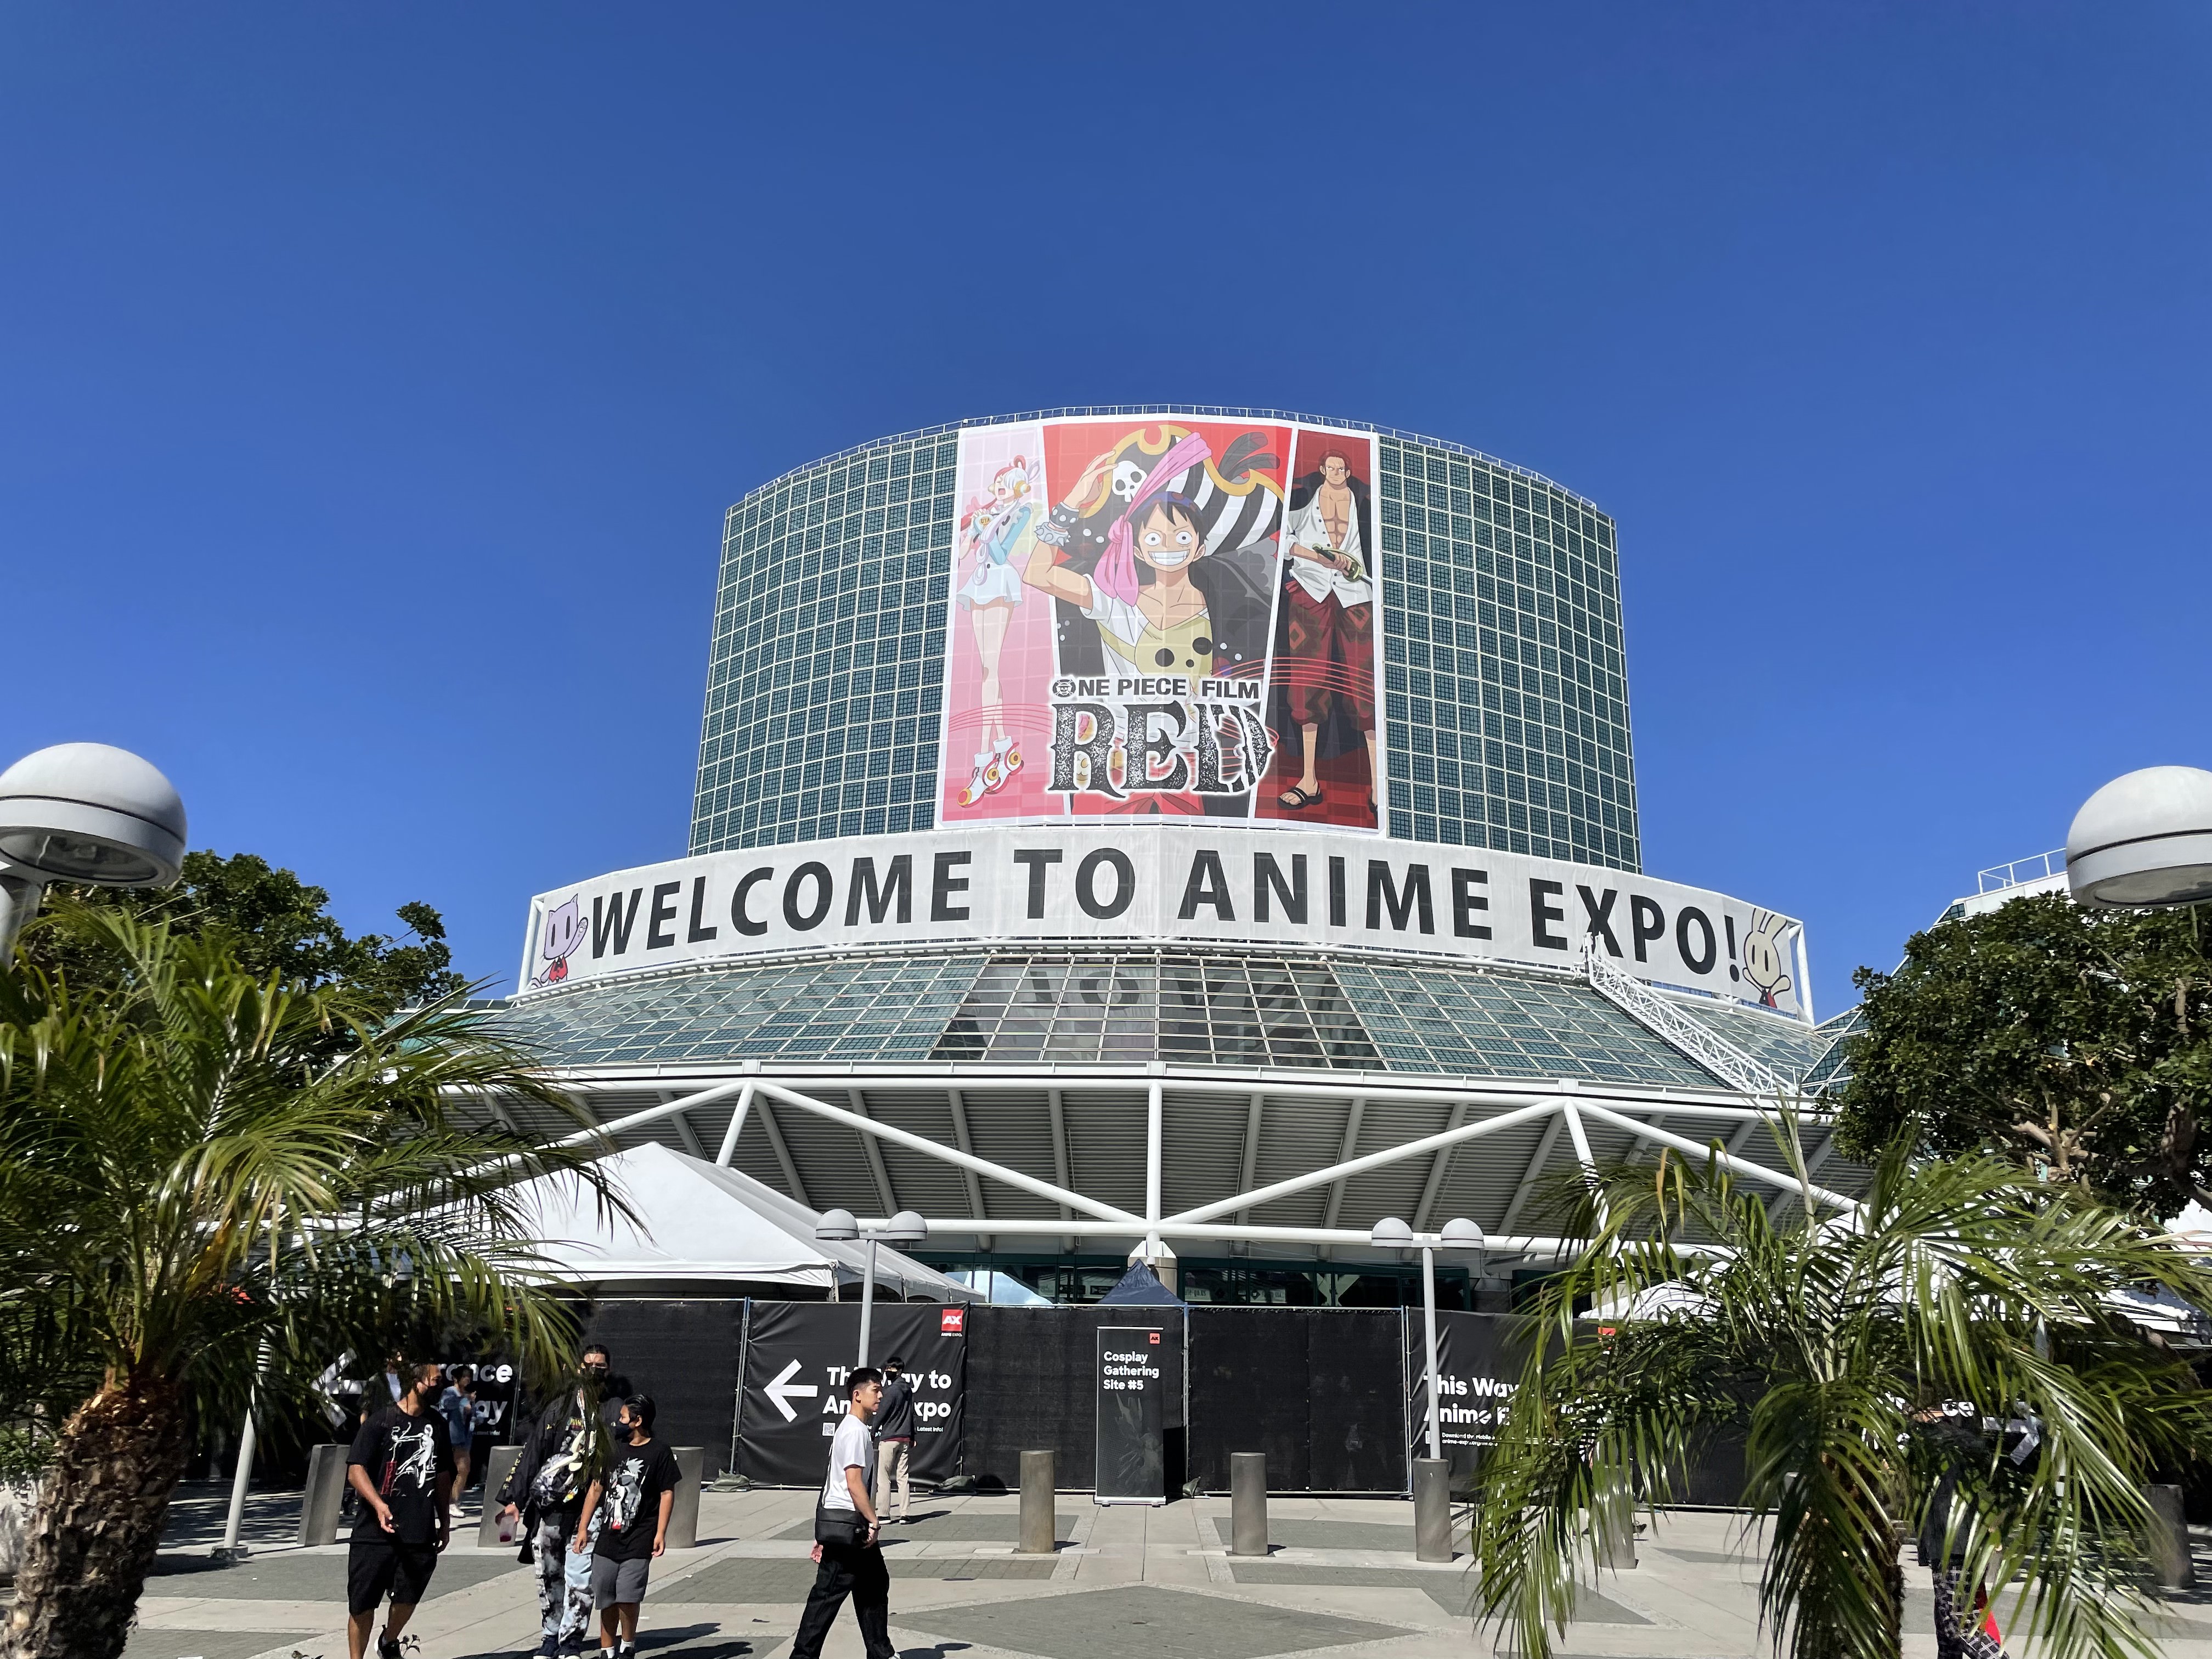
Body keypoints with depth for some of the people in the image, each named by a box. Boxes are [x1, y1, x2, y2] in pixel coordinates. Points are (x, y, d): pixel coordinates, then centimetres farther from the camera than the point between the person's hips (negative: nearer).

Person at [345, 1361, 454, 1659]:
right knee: (363, 1603, 2)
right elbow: (356, 1469, -11)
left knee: (408, 1598, 11)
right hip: (376, 1533, -4)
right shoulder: (381, 1421, -6)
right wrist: (378, 1504, -25)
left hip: (421, 1533, 5)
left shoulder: (437, 1424, 11)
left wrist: (444, 1521, 21)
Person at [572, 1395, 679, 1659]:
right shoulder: (614, 1449, 10)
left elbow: (667, 1493, -5)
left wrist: (661, 1533, -11)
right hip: (608, 1538, 5)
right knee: (605, 1599, 6)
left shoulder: (659, 1452, -5)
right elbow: (596, 1488, 14)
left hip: (639, 1540, -5)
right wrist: (584, 1527, 9)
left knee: (627, 1596, -13)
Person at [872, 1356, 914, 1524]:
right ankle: (904, 1514, 5)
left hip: (889, 1439, -7)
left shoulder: (891, 1390, -12)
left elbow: (881, 1414, -10)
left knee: (883, 1478, -1)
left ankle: (884, 1514, -3)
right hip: (905, 1439, 7)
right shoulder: (909, 1389, 12)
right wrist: (912, 1437, 22)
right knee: (903, 1477, 7)